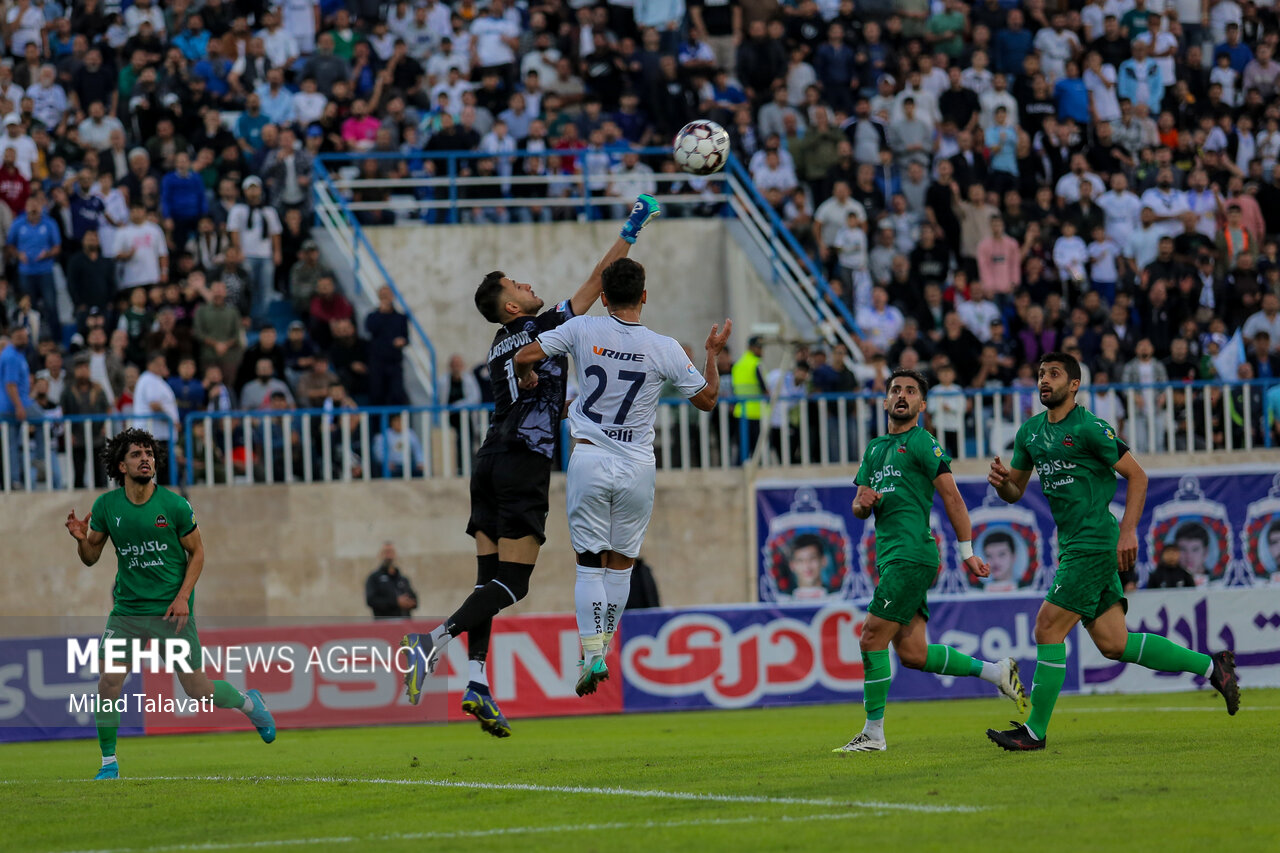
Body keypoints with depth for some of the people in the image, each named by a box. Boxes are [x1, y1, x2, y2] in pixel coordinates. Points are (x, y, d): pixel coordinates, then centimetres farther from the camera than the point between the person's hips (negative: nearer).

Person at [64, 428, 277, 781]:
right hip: (127, 608, 2)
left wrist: (183, 597, -11)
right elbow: (91, 557, 7)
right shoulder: (106, 506, -3)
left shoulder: (175, 505, -10)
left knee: (198, 690, -1)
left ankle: (249, 703, 31)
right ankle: (109, 763, 5)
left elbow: (197, 552, 1)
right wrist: (81, 539, -16)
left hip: (171, 609, -2)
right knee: (108, 683, -11)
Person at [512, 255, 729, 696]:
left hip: (589, 460, 0)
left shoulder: (582, 330, -6)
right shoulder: (665, 348, -6)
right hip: (637, 467, 0)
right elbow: (707, 399, 4)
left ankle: (592, 653, -9)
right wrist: (713, 353, 18)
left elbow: (524, 356, -6)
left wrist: (527, 377, 17)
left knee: (590, 563, 4)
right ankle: (603, 650, 17)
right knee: (621, 562, 15)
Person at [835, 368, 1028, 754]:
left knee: (872, 639, -10)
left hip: (911, 555, -8)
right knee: (913, 653, 5)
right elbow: (859, 509, 22)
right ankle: (996, 672, 18)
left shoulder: (922, 443, -2)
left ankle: (873, 733, -4)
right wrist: (863, 502, -3)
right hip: (890, 558, 8)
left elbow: (952, 497, -6)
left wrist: (967, 551, -10)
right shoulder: (875, 448, 22)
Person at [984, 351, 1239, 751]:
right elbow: (1015, 491, 19)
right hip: (1072, 546, 8)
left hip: (1094, 545, -8)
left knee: (1048, 628, -10)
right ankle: (1210, 665, 19)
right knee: (1113, 643, 7)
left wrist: (1128, 530, -16)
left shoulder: (1090, 428, -10)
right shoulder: (1030, 432, 13)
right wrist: (1001, 481, -5)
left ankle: (1035, 730, -3)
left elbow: (1137, 475, -8)